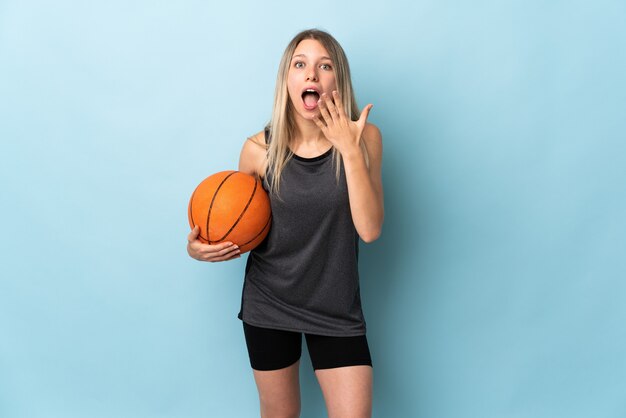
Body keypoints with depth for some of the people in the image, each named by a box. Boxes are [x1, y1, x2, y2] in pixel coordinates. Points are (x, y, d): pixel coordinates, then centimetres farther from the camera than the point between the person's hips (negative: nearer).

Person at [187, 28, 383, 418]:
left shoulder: (364, 138, -10)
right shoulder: (260, 149, -10)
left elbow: (369, 229, -19)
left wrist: (350, 151, -25)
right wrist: (199, 247, -13)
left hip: (337, 309, 0)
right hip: (268, 303, 1)